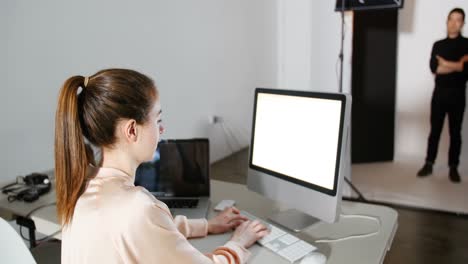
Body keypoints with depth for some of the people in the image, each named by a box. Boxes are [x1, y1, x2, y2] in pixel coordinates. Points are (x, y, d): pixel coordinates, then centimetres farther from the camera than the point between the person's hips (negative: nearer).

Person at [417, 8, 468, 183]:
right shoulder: (438, 45, 11)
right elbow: (434, 68, -4)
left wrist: (445, 63, -6)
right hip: (439, 93, 2)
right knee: (435, 130, 5)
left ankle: (453, 168, 10)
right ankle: (429, 164, 11)